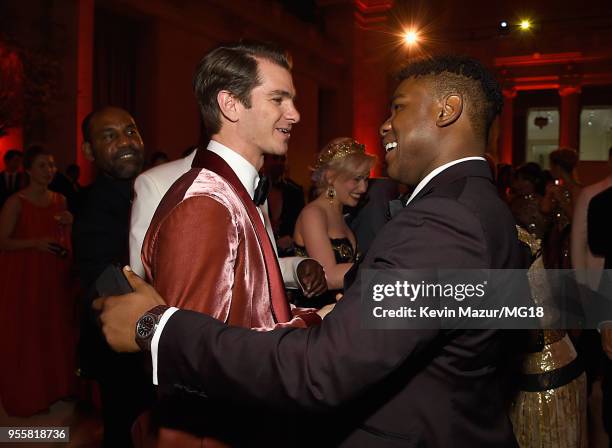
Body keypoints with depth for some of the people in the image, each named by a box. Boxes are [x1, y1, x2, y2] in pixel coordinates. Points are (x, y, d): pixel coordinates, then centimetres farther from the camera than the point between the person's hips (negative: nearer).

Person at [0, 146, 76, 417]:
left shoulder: (60, 200, 6)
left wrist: (69, 226, -6)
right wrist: (35, 242, -24)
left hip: (55, 276, 5)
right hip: (23, 278, -5)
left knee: (55, 330, 12)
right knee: (25, 335, 2)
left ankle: (54, 386, 28)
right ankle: (27, 395, 18)